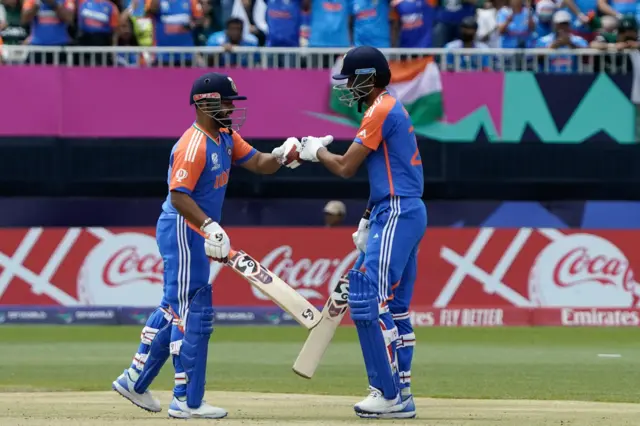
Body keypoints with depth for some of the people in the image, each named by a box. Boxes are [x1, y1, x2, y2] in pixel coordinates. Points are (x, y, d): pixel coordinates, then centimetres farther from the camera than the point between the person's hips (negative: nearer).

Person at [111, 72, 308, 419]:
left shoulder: (226, 138, 9)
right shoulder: (193, 146, -20)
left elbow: (257, 164, 8)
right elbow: (179, 196, -25)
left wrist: (282, 156, -13)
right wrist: (209, 226, -35)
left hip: (195, 235, 10)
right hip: (182, 232, -10)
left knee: (175, 309, 16)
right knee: (194, 312, -7)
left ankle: (135, 381, 25)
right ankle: (187, 401, -3)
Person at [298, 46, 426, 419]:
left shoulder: (381, 111, -13)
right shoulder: (393, 109, 18)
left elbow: (346, 167, -12)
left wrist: (316, 151, 6)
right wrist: (369, 220, 21)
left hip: (396, 215, -11)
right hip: (409, 211, 11)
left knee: (371, 303, -13)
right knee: (395, 307, 13)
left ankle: (389, 395, -14)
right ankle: (401, 394, 15)